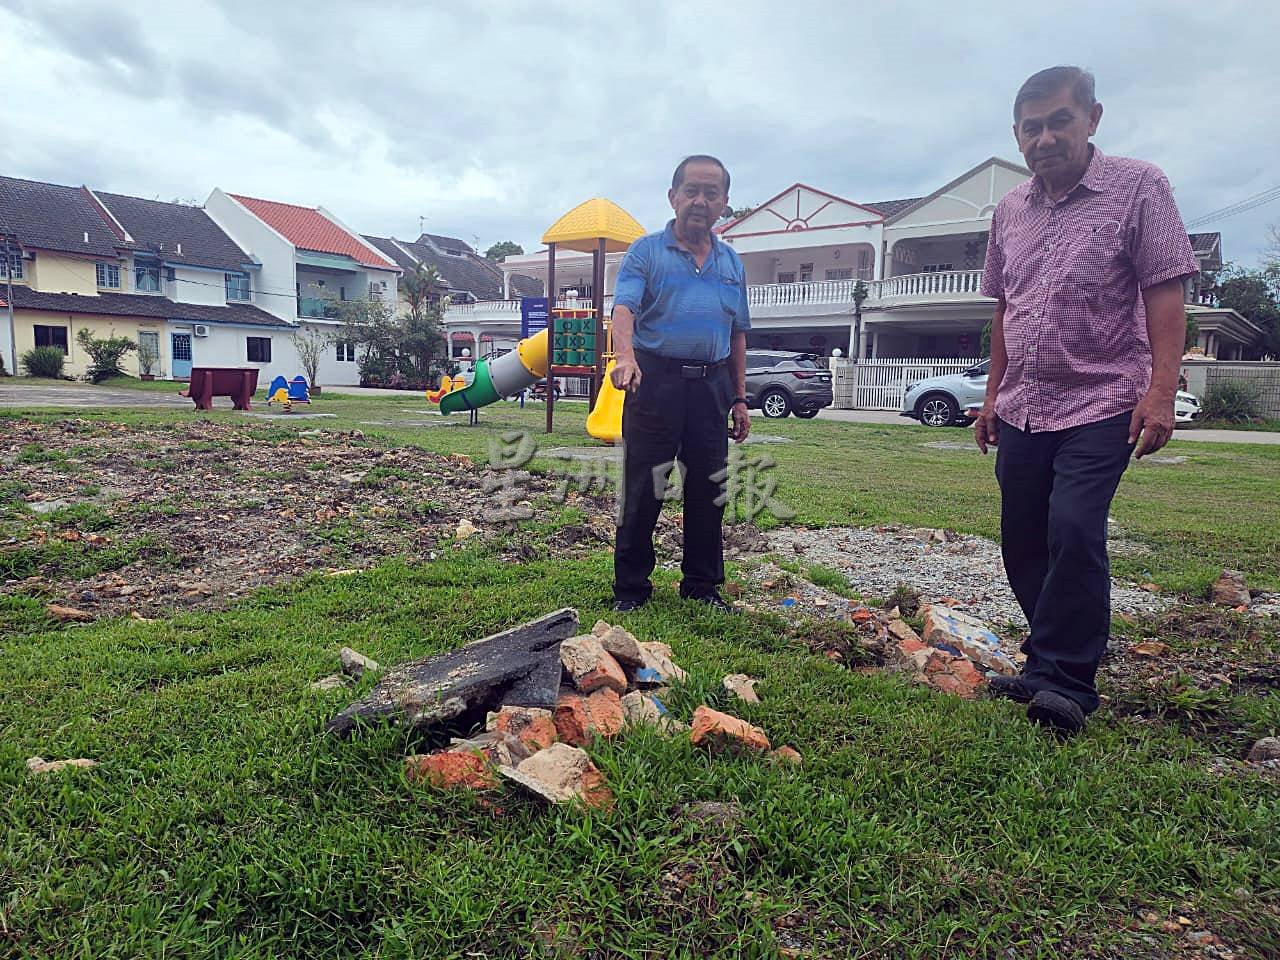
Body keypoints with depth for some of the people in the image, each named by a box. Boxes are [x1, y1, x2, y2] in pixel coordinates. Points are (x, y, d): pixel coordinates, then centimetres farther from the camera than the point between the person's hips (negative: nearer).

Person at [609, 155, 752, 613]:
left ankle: (702, 584, 21)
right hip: (656, 381, -4)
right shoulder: (646, 251, 2)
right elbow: (624, 309, -13)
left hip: (712, 386, 4)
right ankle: (630, 587, 10)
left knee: (708, 490, 8)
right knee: (643, 489, -1)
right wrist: (626, 357, -34)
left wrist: (739, 399, 14)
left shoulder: (731, 262, 17)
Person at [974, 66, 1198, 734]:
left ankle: (1066, 682, -6)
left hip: (1101, 407, -5)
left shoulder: (1138, 187, -2)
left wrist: (1161, 391, -17)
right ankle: (1049, 666, 24)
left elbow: (1165, 296, -8)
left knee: (1074, 531, -19)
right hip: (1022, 410, 6)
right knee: (1022, 542, 8)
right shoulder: (1010, 210, 12)